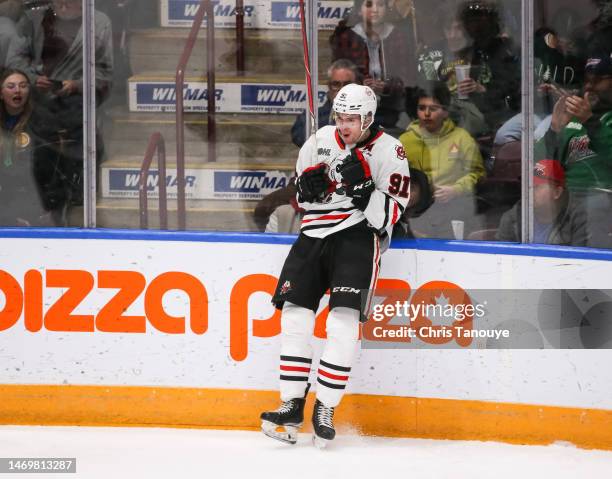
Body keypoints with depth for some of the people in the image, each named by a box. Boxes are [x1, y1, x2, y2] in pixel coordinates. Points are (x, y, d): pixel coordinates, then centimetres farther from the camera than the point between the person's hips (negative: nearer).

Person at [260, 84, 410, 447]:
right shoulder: (320, 142, 8)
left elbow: (389, 215, -10)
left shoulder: (388, 152, -6)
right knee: (294, 314, -6)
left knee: (344, 321, -19)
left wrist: (363, 187, -24)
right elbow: (302, 198, 18)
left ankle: (325, 409, -12)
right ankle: (293, 405, 0)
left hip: (359, 236, -5)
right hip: (316, 232, 5)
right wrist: (308, 187, -5)